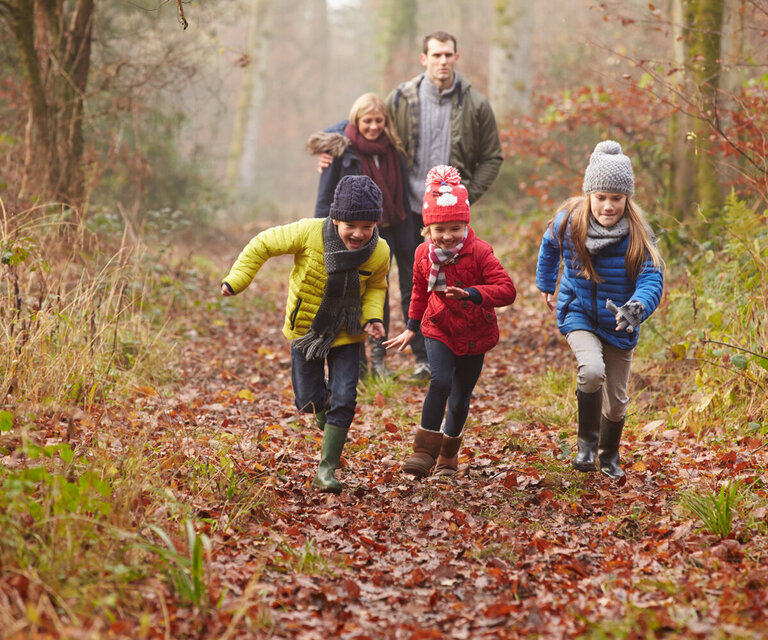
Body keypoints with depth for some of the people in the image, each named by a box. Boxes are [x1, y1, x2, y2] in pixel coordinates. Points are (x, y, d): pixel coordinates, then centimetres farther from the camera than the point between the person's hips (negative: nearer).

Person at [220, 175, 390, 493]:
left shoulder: (379, 252, -18)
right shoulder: (309, 233, -26)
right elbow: (263, 245, -12)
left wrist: (373, 316, -13)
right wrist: (236, 280, -17)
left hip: (345, 335, 1)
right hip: (305, 328, 0)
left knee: (343, 400, -9)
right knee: (309, 400, 6)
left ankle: (327, 469, 4)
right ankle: (328, 421, 44)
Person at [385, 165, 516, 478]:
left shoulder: (479, 252, -15)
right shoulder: (424, 254, -3)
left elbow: (507, 290, -23)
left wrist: (471, 293, -37)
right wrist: (411, 327, 18)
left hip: (474, 337, -1)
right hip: (439, 331, 1)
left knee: (460, 400, 9)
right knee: (440, 382, -25)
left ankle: (448, 455, 33)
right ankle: (424, 451, -20)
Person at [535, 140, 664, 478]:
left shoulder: (638, 235, -19)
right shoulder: (569, 222, -14)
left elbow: (652, 280, -26)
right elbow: (549, 247, 10)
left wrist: (636, 308, -48)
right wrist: (545, 284, 23)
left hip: (618, 324, 1)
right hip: (579, 314, -1)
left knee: (615, 400, 12)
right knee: (592, 370, -31)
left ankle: (609, 457, 42)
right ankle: (586, 442, -6)